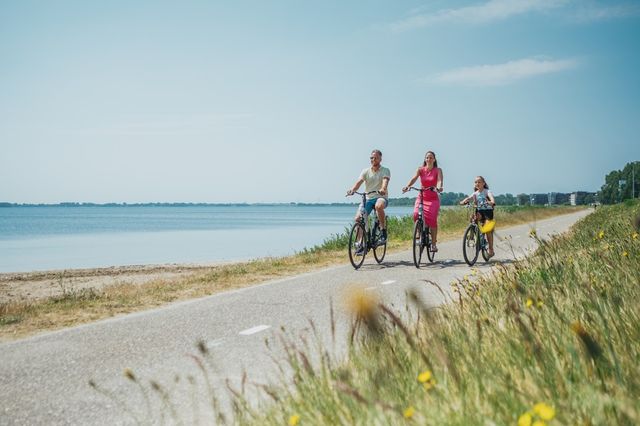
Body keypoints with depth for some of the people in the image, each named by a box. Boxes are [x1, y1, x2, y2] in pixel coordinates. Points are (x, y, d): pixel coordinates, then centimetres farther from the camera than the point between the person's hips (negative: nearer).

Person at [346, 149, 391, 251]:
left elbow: (385, 181, -21)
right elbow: (359, 181, -9)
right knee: (358, 218, -15)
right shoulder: (366, 171, 7)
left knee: (378, 206, -40)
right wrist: (352, 190, -30)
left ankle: (383, 231, -24)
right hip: (368, 198, 4)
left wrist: (382, 189, -44)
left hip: (381, 197, -4)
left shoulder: (385, 171, 0)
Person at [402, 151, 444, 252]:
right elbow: (414, 178, -15)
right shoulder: (420, 169, 2)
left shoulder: (438, 170, -1)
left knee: (432, 219, -16)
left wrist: (439, 187, -42)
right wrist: (407, 186, -35)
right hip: (421, 197, 1)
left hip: (433, 198, -1)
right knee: (416, 215, -22)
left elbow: (439, 180, -19)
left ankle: (433, 243, -6)